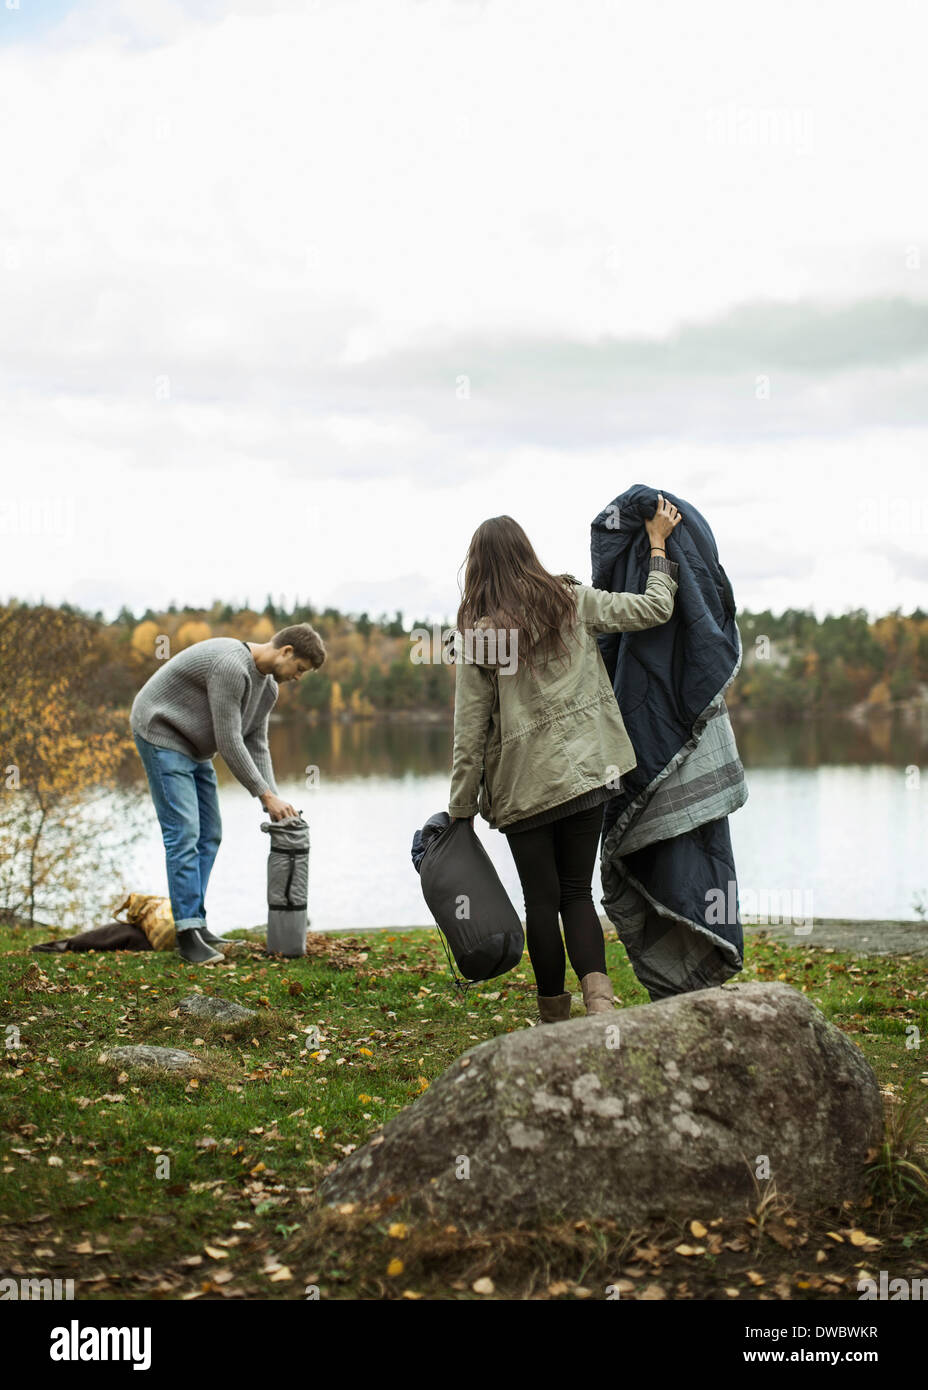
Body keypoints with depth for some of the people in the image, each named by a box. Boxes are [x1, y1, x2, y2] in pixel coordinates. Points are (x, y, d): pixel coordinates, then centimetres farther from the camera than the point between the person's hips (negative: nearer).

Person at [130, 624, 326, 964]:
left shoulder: (267, 686, 2)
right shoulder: (230, 665, -30)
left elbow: (256, 745, 5)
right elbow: (229, 742, -27)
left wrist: (273, 800, -6)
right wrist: (266, 795, -21)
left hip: (194, 746, 10)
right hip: (161, 736, -10)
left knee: (208, 835, 6)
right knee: (183, 833, -15)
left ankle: (195, 923, 10)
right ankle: (188, 934, -14)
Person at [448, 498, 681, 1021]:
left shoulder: (478, 633, -5)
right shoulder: (571, 600, 0)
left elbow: (471, 732, -5)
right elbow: (654, 609, 4)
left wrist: (462, 808, 3)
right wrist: (658, 545, 17)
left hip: (523, 786, -2)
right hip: (585, 773, 2)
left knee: (542, 901, 9)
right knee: (578, 892, 11)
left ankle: (555, 1018, 15)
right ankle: (599, 995, -12)